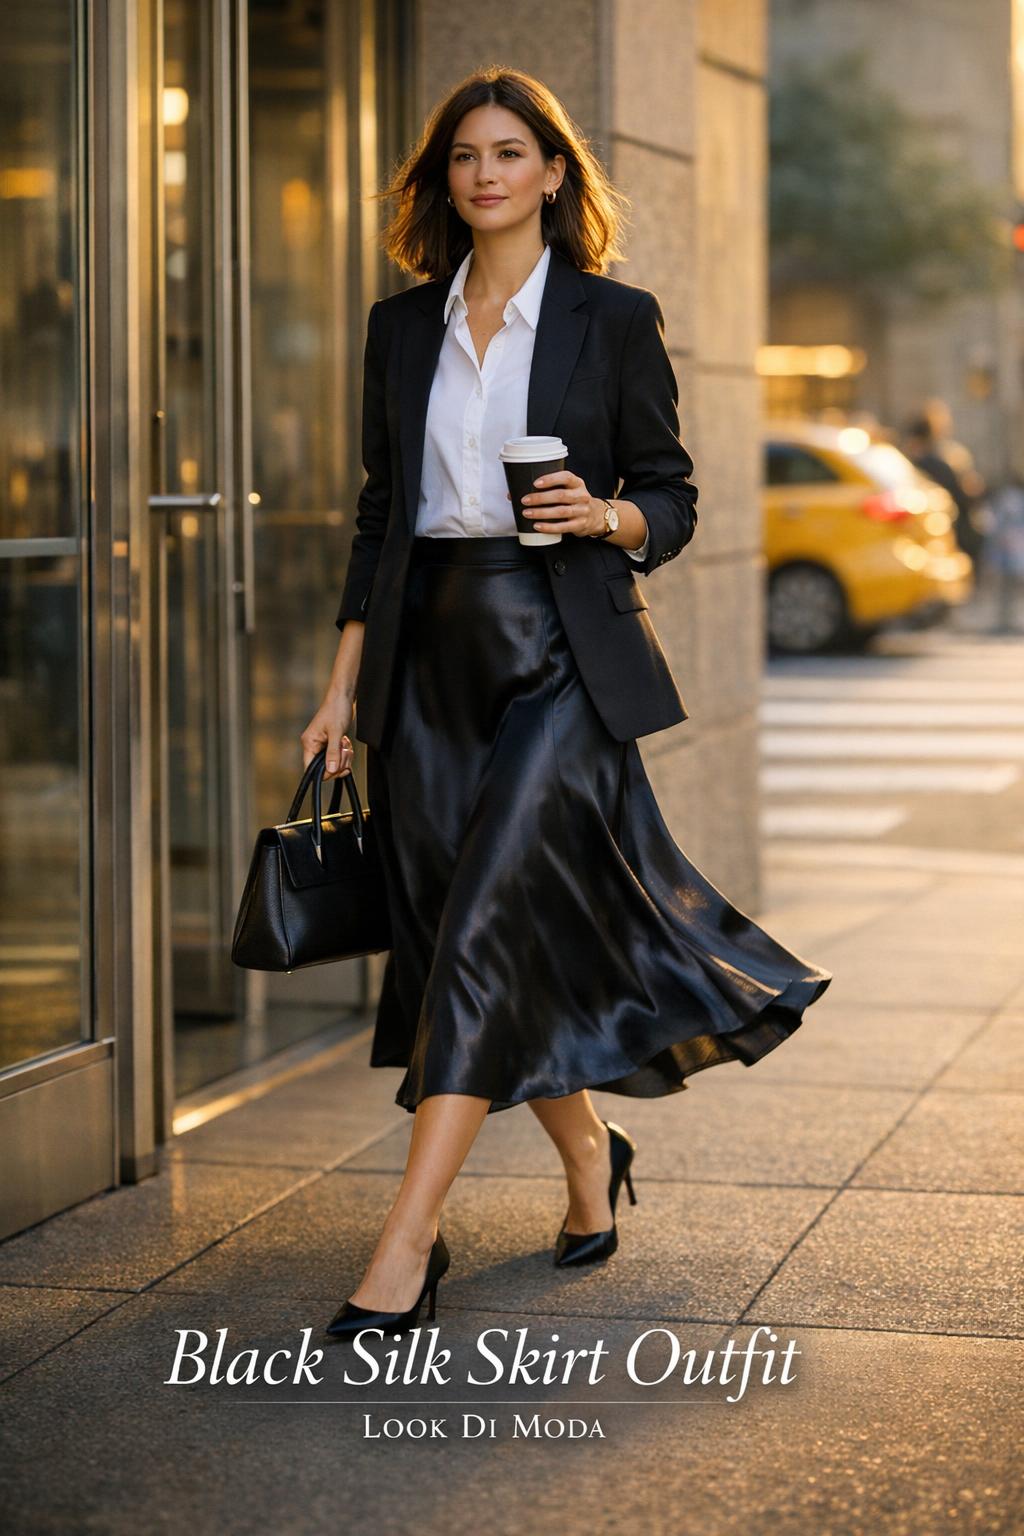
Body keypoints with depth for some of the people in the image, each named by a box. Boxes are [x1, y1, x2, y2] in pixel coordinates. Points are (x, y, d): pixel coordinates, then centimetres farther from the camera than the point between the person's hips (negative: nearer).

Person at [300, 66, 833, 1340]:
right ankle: (587, 1152, 32)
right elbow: (379, 513, 13)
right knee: (481, 929, 6)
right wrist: (344, 687, 9)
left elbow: (672, 500, 4)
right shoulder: (402, 327, 12)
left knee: (485, 916, -14)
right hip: (431, 648, 4)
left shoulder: (613, 319, 2)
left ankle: (407, 1244, -15)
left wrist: (604, 516, -18)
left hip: (561, 651, -4)